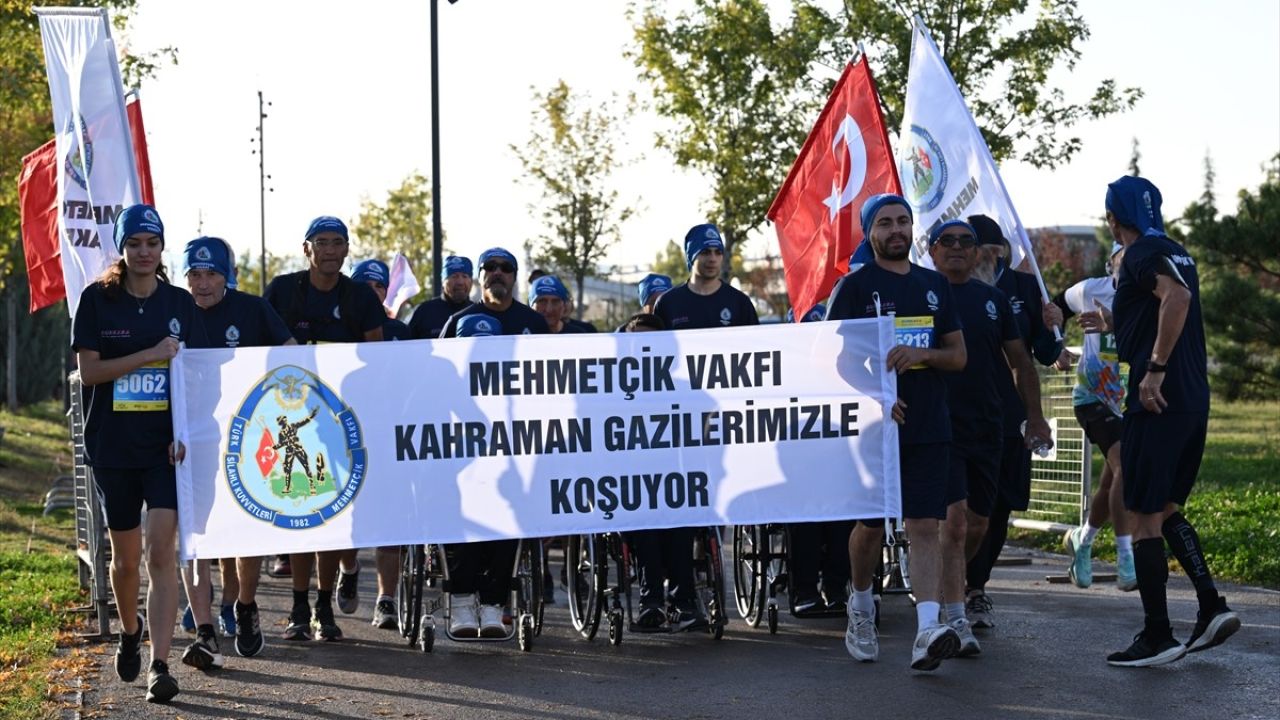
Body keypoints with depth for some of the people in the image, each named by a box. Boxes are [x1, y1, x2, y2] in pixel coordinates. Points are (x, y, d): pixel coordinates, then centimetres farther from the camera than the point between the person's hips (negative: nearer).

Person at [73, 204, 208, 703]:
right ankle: (129, 633, 40)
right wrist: (151, 354, -17)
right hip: (113, 445, 0)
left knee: (161, 553, -12)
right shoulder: (98, 299, 1)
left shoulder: (180, 303, 5)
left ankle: (159, 665, -13)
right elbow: (89, 371, -6)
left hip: (164, 445, 0)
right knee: (126, 557, 12)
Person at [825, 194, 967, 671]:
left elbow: (959, 356, 13)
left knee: (925, 527, -9)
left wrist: (922, 353, -9)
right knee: (871, 526, 7)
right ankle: (861, 608, 33)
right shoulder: (854, 287, 1)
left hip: (929, 429, 2)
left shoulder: (934, 286, 13)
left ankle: (927, 631, -19)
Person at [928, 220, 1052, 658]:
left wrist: (1035, 417, 12)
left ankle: (944, 587, 35)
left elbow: (1021, 362, 17)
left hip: (986, 426, 5)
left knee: (977, 526, 11)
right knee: (954, 520, -15)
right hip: (940, 425, -5)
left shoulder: (993, 301, 12)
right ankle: (956, 622, -14)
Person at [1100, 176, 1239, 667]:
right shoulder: (1177, 253, 18)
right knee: (1167, 510, 18)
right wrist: (1114, 324, 38)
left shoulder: (1141, 253, -9)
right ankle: (1211, 607, 7)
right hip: (1194, 400, 9)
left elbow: (1177, 297, -27)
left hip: (1157, 401, -9)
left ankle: (1157, 636, -1)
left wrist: (1155, 368, -24)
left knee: (1144, 518, -3)